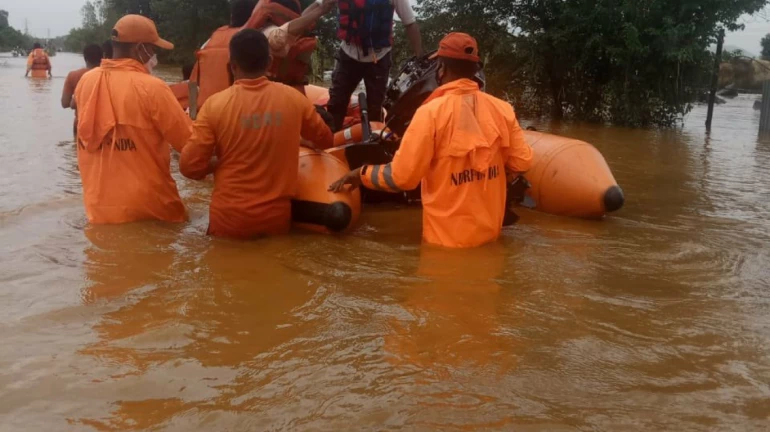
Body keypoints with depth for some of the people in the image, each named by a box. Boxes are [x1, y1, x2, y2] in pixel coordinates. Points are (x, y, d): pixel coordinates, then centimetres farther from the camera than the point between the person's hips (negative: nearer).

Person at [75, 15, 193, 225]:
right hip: (148, 209, -5)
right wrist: (189, 119, 9)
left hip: (100, 208, 6)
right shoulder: (151, 88, -17)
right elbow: (189, 143, -14)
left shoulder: (86, 81, 1)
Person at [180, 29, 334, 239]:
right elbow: (326, 141, 12)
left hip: (230, 220, -1)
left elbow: (189, 166, -10)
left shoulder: (215, 104, -12)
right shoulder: (294, 98, -4)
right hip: (278, 218, 2)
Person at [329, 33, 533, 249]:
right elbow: (521, 162, 2)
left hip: (448, 239, -4)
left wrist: (360, 174, 1)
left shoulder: (431, 112, -17)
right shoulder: (502, 109, -5)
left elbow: (402, 176, -17)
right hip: (491, 232, 4)